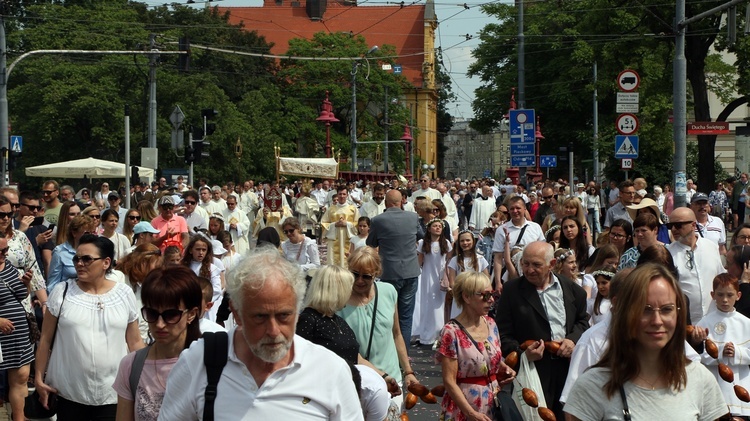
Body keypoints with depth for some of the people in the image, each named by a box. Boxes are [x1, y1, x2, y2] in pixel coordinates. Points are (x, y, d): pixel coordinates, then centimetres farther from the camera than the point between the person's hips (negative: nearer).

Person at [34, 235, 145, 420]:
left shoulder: (124, 294, 0)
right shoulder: (62, 292, -2)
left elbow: (135, 342, 5)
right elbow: (45, 339, 4)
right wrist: (39, 378, 2)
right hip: (69, 392, 0)